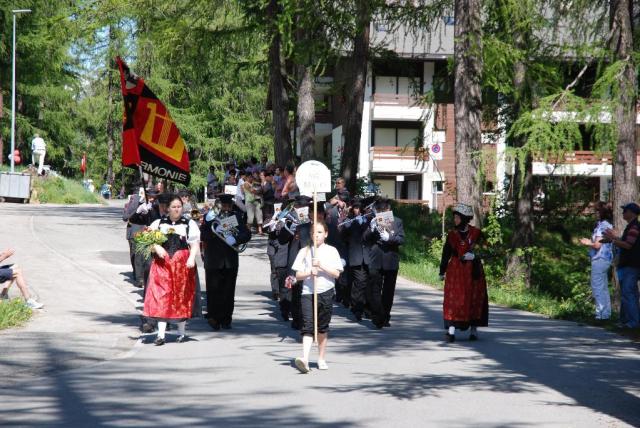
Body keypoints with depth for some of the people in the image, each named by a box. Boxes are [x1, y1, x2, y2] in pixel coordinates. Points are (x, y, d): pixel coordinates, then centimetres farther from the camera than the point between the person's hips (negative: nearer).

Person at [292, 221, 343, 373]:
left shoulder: (331, 251, 5)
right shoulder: (304, 251, 7)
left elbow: (336, 273, -3)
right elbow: (298, 275, 5)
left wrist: (321, 266, -14)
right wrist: (310, 273, -14)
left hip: (326, 292, 1)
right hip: (308, 292, -1)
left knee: (323, 328, 10)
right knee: (307, 326, -13)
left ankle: (322, 359, 22)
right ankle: (305, 359, -26)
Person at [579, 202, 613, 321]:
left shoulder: (601, 226, -16)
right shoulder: (608, 225, 14)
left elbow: (597, 245, -20)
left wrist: (587, 243, -2)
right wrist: (590, 242, 19)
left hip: (599, 259, -10)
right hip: (606, 258, 10)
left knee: (597, 288, -7)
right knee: (604, 288, 14)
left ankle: (601, 314, -8)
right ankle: (606, 313, 17)